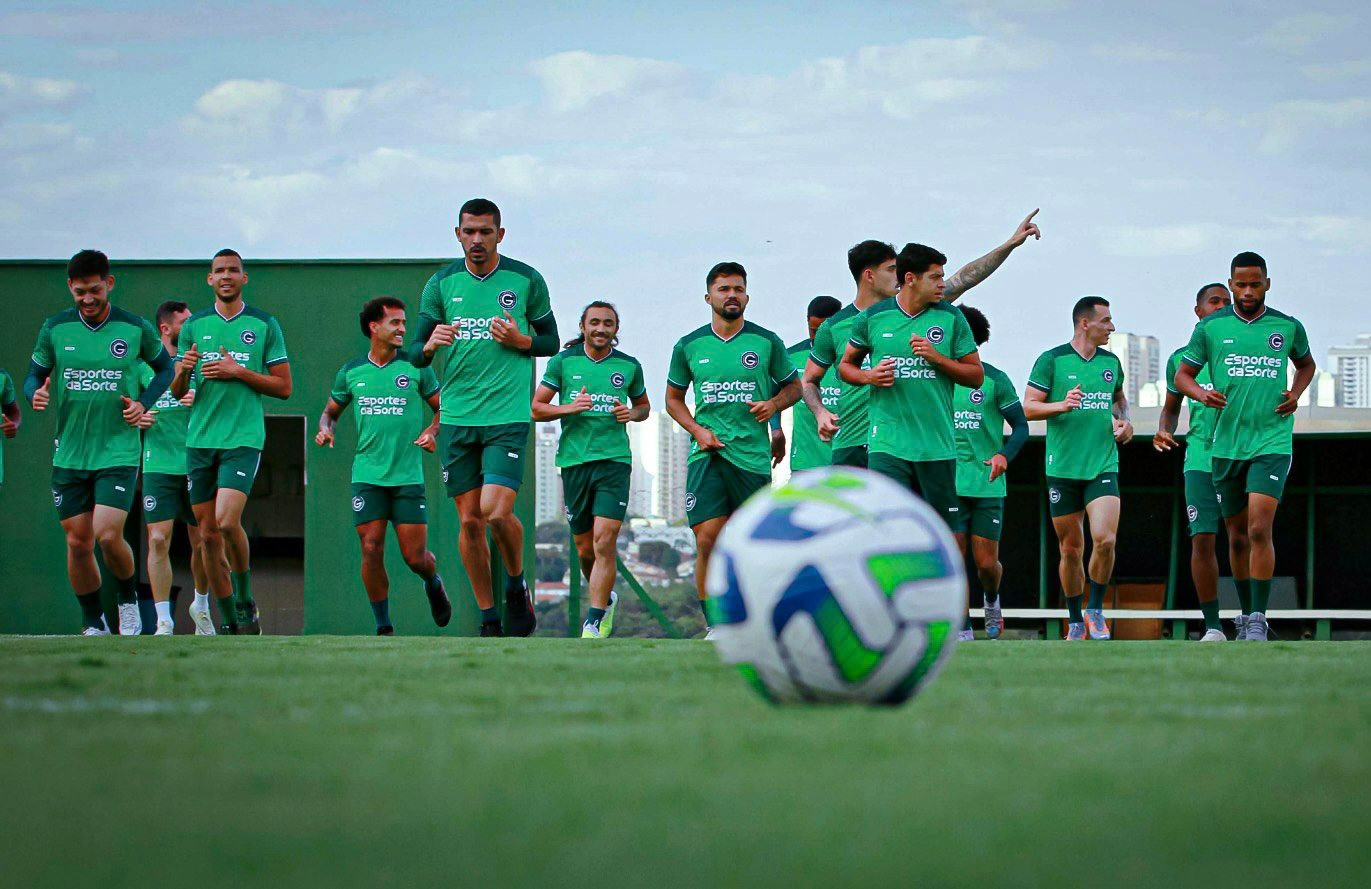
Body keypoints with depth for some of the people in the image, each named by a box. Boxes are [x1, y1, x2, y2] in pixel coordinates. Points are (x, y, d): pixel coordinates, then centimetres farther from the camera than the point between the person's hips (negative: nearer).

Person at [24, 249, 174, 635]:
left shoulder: (135, 329, -2)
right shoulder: (55, 329, 1)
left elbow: (165, 367, 14)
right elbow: (34, 375, 11)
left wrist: (144, 403, -3)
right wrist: (36, 394, -13)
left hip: (119, 453, -3)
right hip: (69, 454, 3)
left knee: (108, 536, -15)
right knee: (78, 542, 4)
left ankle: (129, 599, 13)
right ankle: (93, 623, 19)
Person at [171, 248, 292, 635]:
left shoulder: (264, 325, 3)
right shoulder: (194, 325, 11)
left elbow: (283, 387, 3)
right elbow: (177, 392, 14)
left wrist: (239, 372, -10)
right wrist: (182, 372, -9)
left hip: (244, 439, -4)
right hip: (200, 439, 4)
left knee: (228, 521, -20)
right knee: (208, 533, 2)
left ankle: (245, 600, 0)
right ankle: (229, 621, 11)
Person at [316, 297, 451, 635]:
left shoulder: (416, 368, 3)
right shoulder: (351, 372, 7)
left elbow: (444, 407, 10)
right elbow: (331, 410, 21)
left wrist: (432, 430, -9)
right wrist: (326, 429, 0)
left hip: (408, 476, -1)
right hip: (367, 476, 1)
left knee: (415, 556, -3)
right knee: (371, 551, -8)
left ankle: (434, 584, 33)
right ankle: (383, 627, 2)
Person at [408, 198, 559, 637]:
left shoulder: (526, 280, 1)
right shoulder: (441, 283, 5)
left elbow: (551, 341, 11)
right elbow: (415, 354, 7)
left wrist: (520, 341, -10)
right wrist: (430, 345, -17)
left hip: (508, 415, -3)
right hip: (456, 416, 3)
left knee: (496, 511, -16)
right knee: (469, 519, 3)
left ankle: (517, 586, 12)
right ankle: (488, 616, 14)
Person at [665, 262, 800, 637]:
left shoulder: (767, 342, 4)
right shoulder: (689, 346, 7)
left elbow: (793, 385, 16)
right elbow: (673, 398, 17)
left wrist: (774, 404, -5)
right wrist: (697, 430, 0)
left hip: (752, 454, 0)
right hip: (707, 452, 0)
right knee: (707, 540, -12)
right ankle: (714, 625, -5)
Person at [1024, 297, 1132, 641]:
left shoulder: (1111, 362, 11)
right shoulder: (1052, 360, -3)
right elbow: (1028, 407, -4)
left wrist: (1124, 421, 10)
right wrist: (1063, 405, -20)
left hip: (1103, 467, 2)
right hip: (1063, 469, -2)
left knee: (1105, 539, -16)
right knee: (1071, 549, 4)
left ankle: (1096, 610, 4)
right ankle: (1076, 622, 19)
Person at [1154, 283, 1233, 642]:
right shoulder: (1181, 358, 10)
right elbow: (1171, 407, 21)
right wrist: (1164, 432, 1)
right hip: (1201, 460, 0)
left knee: (1242, 540, -2)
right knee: (1202, 539, -8)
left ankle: (1248, 618, 17)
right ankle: (1212, 627, -3)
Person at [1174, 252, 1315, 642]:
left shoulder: (1288, 328, 4)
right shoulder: (1211, 328, 3)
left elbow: (1306, 364, 24)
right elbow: (1182, 375, 9)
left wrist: (1296, 394, 4)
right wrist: (1201, 393, -12)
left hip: (1272, 443, -2)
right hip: (1226, 445, 2)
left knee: (1259, 529, -16)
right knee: (1237, 536, 10)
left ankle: (1259, 621, -14)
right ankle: (1246, 614, 24)